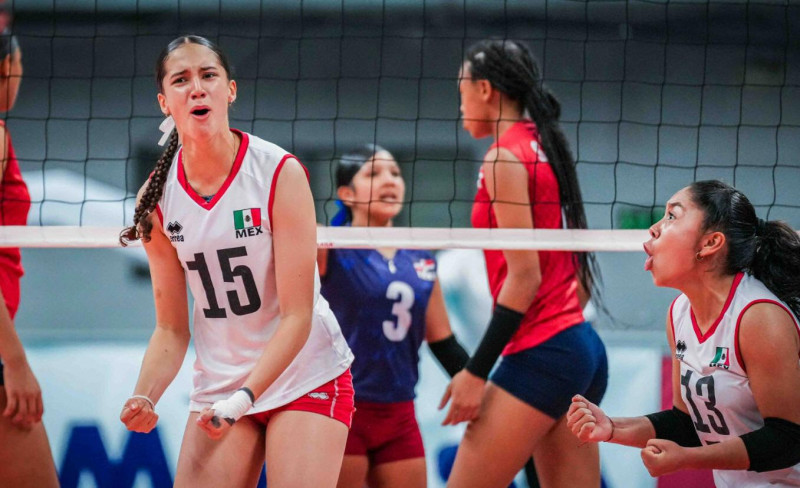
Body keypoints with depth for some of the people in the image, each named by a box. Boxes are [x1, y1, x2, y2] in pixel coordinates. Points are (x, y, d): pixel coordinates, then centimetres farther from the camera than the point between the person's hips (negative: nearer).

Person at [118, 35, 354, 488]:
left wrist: (243, 400, -26)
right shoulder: (157, 199, -3)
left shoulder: (281, 173, -15)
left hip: (306, 377, -3)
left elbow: (297, 317, -17)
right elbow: (171, 329, 3)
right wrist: (144, 399, -15)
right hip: (218, 387, 3)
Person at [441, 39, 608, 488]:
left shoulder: (505, 158, -9)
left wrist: (477, 371, -15)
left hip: (541, 350, -9)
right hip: (583, 347, 9)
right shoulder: (543, 148, 17)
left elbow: (524, 275, -15)